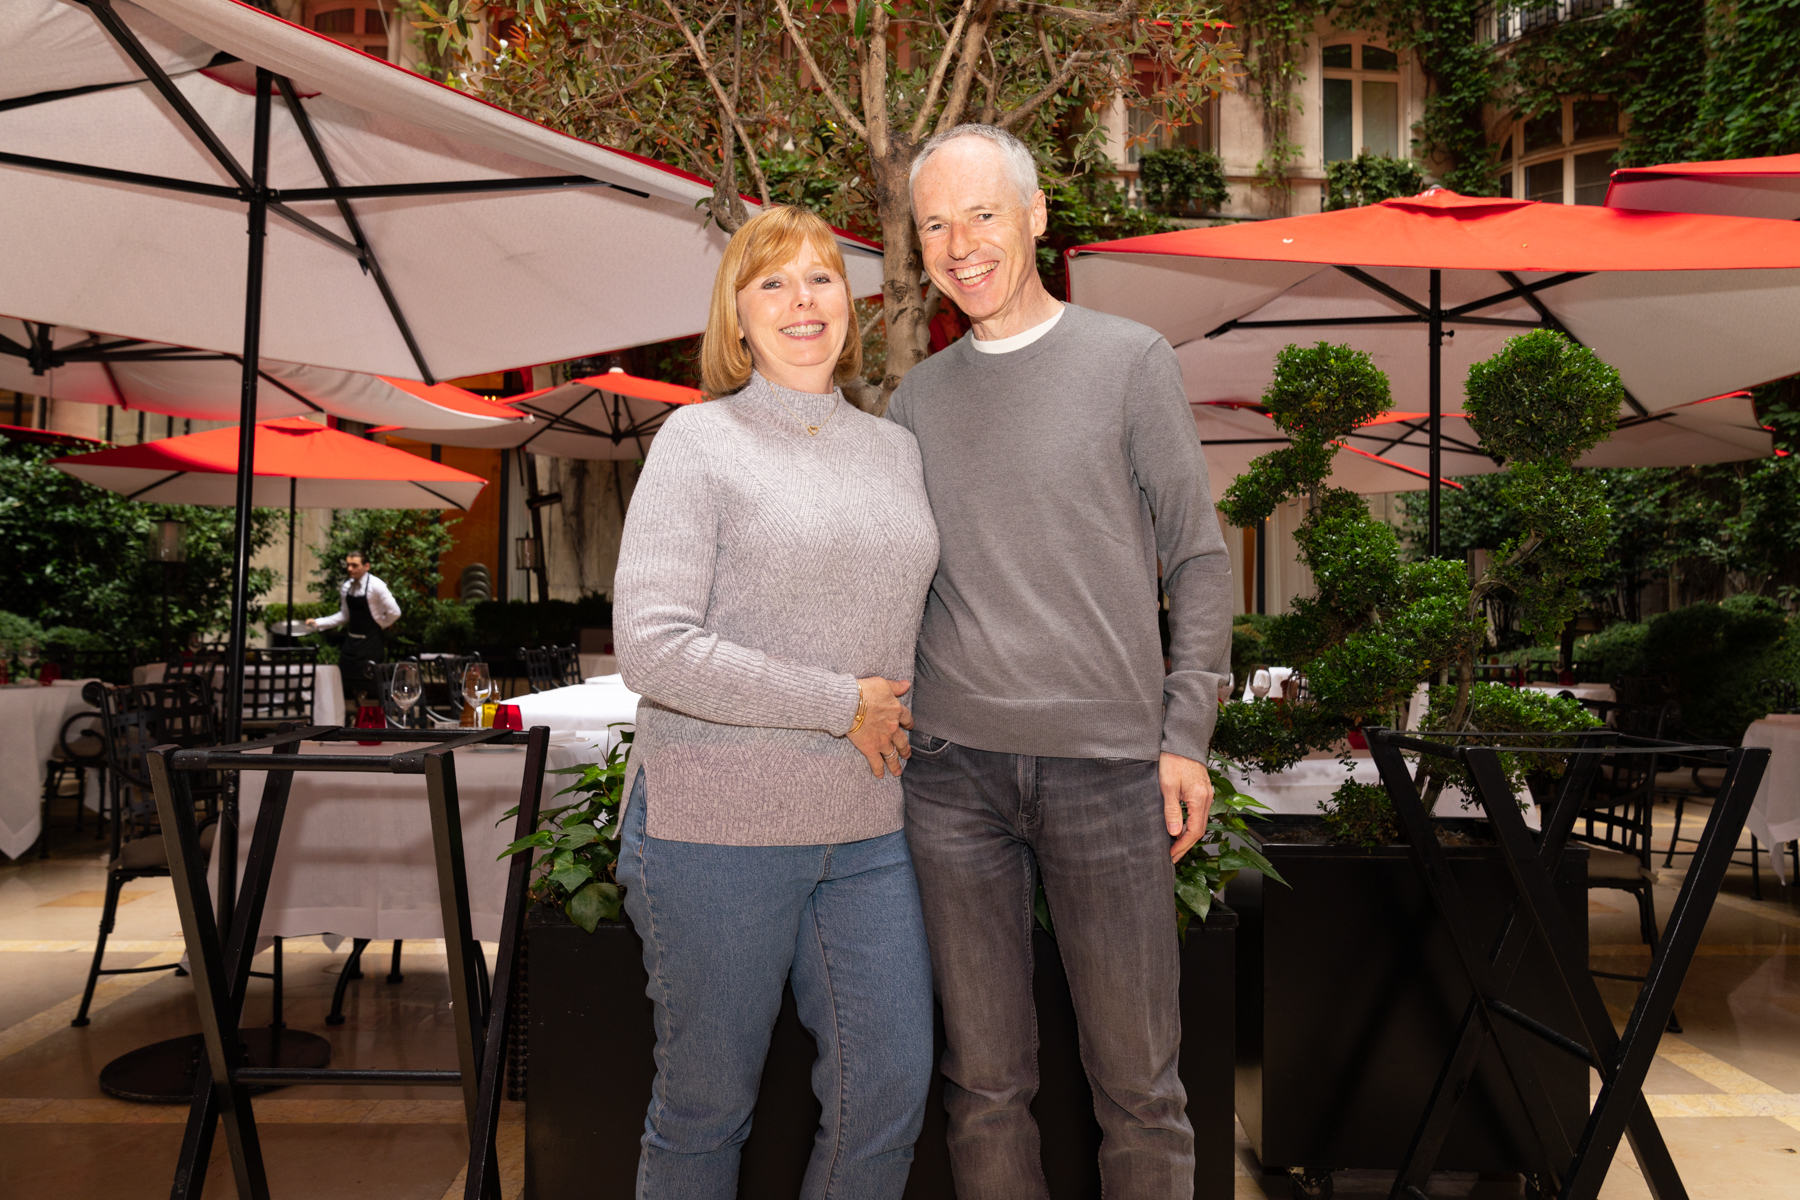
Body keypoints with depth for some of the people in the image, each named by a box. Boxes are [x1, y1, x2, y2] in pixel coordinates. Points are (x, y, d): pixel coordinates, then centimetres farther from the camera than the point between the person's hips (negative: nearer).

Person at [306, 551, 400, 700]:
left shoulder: (376, 586, -14)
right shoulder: (346, 587, 6)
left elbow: (394, 612, -16)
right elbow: (344, 615, 14)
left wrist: (381, 626, -4)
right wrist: (318, 623, 6)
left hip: (371, 641, -6)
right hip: (352, 639, 7)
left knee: (370, 687, -3)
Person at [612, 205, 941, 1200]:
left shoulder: (895, 449, 11)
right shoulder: (698, 441, -6)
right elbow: (650, 646, -16)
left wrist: (907, 728, 7)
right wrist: (842, 706, -14)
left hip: (867, 828, 5)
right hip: (716, 824, -4)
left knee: (891, 1090, 8)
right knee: (706, 1107, 10)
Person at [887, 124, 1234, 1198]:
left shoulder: (1131, 361, 5)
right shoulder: (917, 397, 13)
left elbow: (1198, 555, 4)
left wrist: (1188, 733, -3)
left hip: (1108, 766, -2)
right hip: (952, 769, 3)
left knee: (1138, 1080, 6)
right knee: (985, 1079, 10)